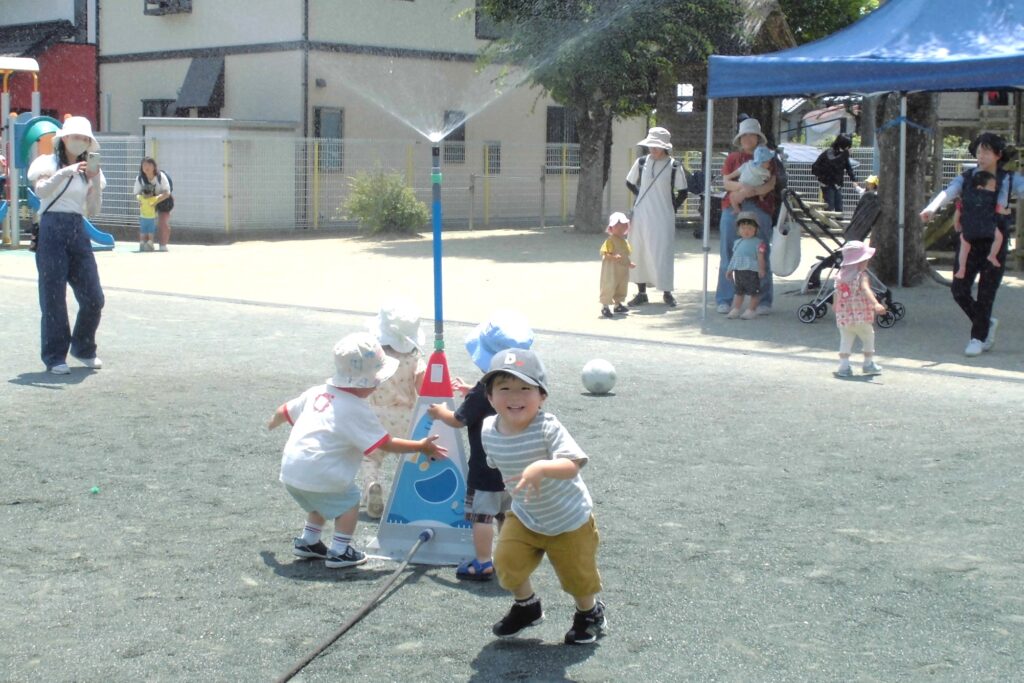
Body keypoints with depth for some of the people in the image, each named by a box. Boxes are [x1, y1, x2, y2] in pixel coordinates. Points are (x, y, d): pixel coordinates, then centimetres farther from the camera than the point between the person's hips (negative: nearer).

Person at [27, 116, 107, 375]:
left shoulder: (88, 170, 16)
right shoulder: (48, 163, 3)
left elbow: (93, 211, 9)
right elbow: (41, 190, -17)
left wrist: (95, 181, -3)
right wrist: (66, 172, -27)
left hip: (78, 231, 5)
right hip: (52, 229, -5)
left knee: (94, 297, 0)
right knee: (54, 298, -3)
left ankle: (83, 349, 21)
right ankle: (55, 357, 7)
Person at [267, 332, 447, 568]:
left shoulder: (318, 392, 10)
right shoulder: (357, 410, -12)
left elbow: (285, 411, 23)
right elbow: (386, 444, -9)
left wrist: (274, 422, 45)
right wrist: (421, 446, 0)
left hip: (290, 470, 8)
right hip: (318, 474, -8)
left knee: (322, 502, 30)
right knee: (348, 501, 11)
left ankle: (307, 542, 34)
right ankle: (339, 552, 9)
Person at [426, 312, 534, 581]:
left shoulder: (483, 392, -22)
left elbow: (458, 421, -11)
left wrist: (440, 412, 7)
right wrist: (470, 392, 19)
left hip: (486, 467, -8)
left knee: (481, 514, 1)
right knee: (507, 513, 19)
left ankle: (483, 564, 2)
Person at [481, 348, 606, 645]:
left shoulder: (548, 428, -32)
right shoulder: (489, 431, -15)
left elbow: (572, 465, -43)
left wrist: (541, 468, -58)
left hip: (570, 519, -4)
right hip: (524, 517, 4)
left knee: (577, 575, 10)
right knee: (507, 562, -8)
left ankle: (589, 612, 43)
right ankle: (527, 606, 23)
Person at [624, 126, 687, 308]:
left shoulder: (674, 166, -5)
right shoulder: (641, 162, 2)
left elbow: (682, 192, 4)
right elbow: (630, 183, 16)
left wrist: (672, 207, -1)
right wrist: (643, 197, 9)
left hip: (663, 217, -3)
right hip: (641, 215, 3)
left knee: (663, 252, -4)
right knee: (640, 251, 6)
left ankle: (667, 292, 7)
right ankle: (641, 292, 15)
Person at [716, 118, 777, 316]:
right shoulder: (732, 158, 15)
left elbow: (771, 184, -2)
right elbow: (726, 182, 4)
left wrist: (747, 192, -16)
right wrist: (743, 186, -17)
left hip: (759, 209, -1)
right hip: (733, 209, 1)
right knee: (728, 255, 1)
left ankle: (763, 301, 3)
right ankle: (724, 300, 7)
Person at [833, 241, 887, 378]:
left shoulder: (841, 275, 4)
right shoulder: (861, 276, -15)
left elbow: (836, 292, 18)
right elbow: (866, 289, -33)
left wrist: (835, 304, 36)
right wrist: (875, 304, -46)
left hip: (843, 317, 5)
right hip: (861, 317, -5)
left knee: (845, 340, 7)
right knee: (868, 338, 14)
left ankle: (844, 366, -2)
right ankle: (868, 364, 23)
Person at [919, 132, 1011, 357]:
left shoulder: (1006, 180, 0)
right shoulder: (967, 177, 2)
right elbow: (948, 192, -15)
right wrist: (931, 208, -34)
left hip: (994, 243, -2)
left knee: (986, 293, -1)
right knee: (959, 289, 0)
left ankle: (978, 337, 13)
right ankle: (987, 323, 24)